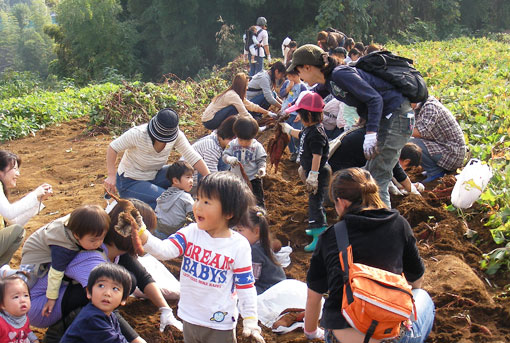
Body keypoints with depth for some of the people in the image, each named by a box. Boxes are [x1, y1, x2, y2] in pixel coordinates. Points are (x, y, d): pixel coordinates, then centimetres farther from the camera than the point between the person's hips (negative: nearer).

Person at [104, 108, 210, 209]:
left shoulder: (177, 136, -17)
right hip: (130, 182, -5)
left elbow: (193, 157, -13)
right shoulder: (138, 134, -27)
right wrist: (111, 175, -23)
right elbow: (113, 147, -15)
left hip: (154, 176, 6)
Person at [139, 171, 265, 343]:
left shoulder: (239, 246, -14)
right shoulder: (191, 233, -6)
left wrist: (251, 322, -9)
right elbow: (164, 250, -20)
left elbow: (245, 287, -9)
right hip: (189, 319, 4)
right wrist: (141, 234, -36)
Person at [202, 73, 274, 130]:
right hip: (209, 121, -9)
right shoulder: (233, 96, -20)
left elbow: (251, 105, 12)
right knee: (234, 108, -20)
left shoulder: (232, 93, 8)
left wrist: (267, 112, 12)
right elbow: (245, 115, -20)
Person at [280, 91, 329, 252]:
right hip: (311, 171, 11)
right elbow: (301, 135, 29)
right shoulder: (309, 129, 5)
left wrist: (313, 176, -27)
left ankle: (320, 237, -3)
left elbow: (317, 156, -28)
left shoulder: (316, 133, -26)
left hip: (318, 173, -11)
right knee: (314, 201, 23)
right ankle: (317, 227, 40)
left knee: (315, 201, -7)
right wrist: (289, 130, 42)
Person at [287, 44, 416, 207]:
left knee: (377, 180, -13)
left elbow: (375, 99, -25)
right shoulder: (328, 80, 9)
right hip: (385, 117, 10)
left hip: (395, 117, -10)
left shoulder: (340, 74, -20)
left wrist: (371, 133, -35)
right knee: (369, 175, 16)